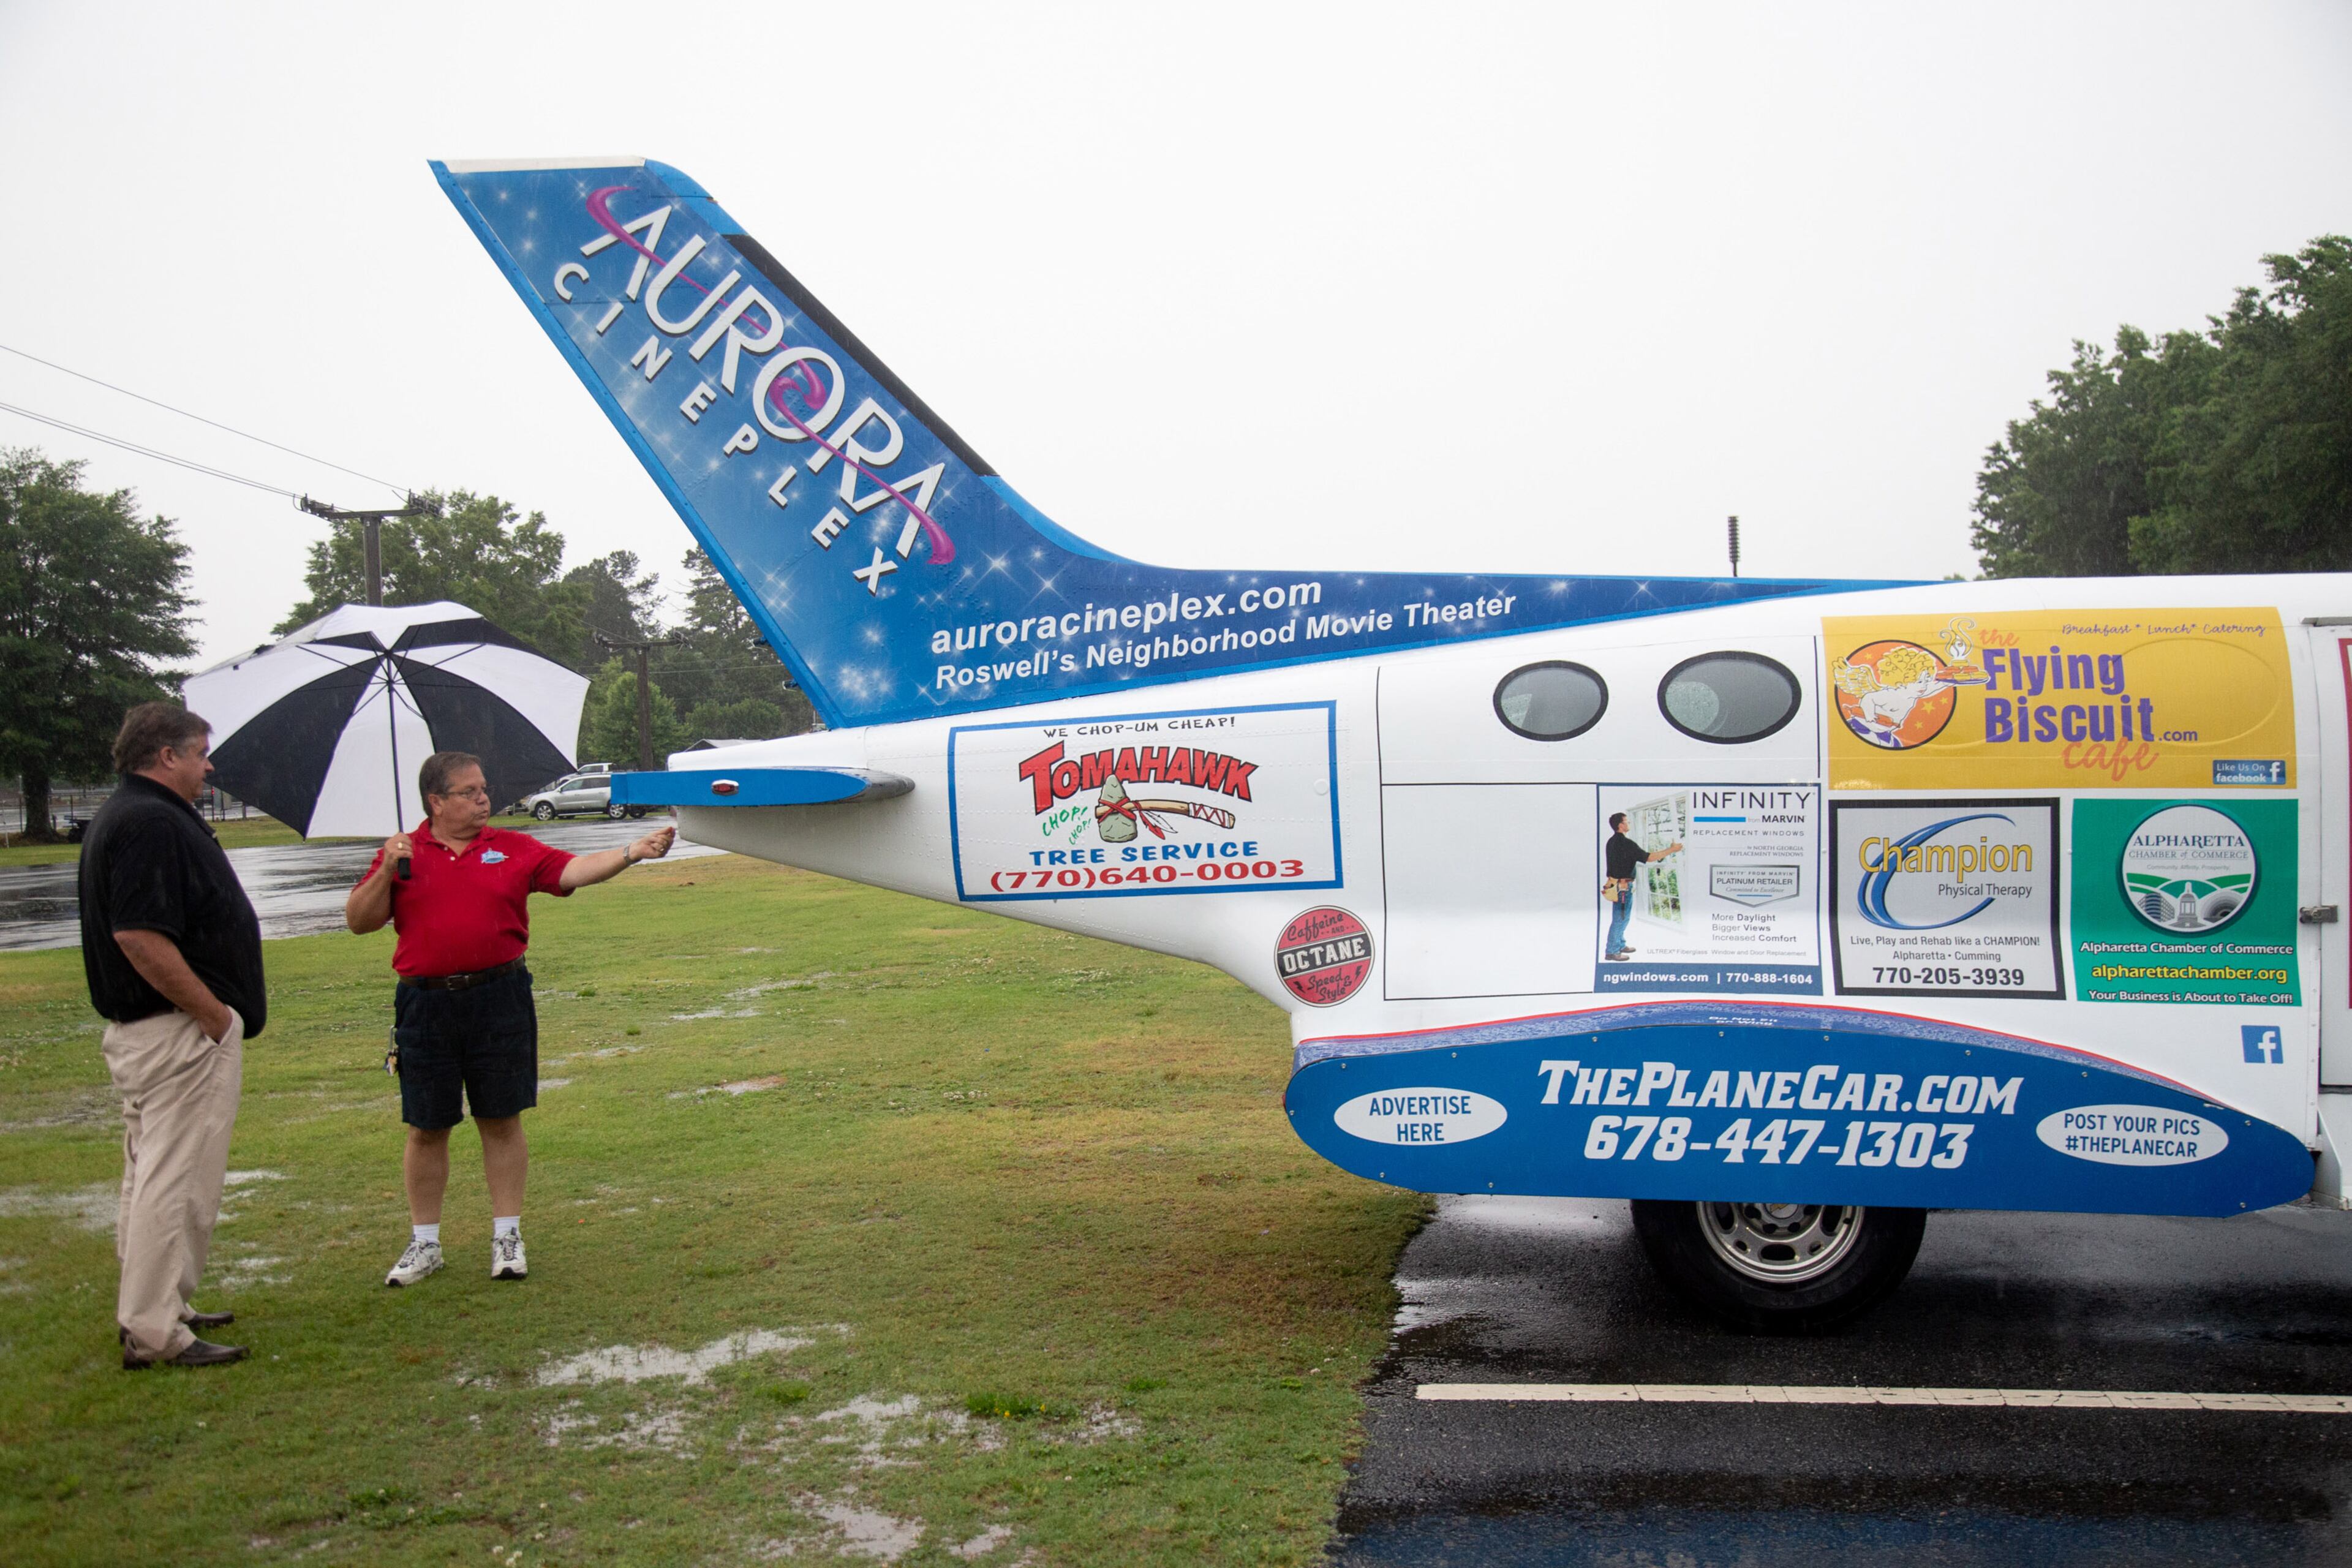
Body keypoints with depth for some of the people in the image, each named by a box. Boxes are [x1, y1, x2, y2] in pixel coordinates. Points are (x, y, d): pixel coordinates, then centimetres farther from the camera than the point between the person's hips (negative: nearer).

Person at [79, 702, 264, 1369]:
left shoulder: (130, 815, 16)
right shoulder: (150, 822, -19)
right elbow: (140, 938, -27)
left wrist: (219, 1005, 18)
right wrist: (214, 1013, -19)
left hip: (141, 1031, 12)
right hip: (179, 1033, -11)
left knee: (153, 1173, 19)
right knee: (176, 1178, -6)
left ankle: (151, 1309, 30)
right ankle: (156, 1333, 0)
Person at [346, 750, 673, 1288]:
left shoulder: (512, 849, 6)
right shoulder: (402, 853, 6)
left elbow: (573, 870, -3)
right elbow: (359, 921, 4)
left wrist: (633, 852, -17)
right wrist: (387, 872, -12)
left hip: (499, 998, 0)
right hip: (426, 1004, 0)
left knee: (501, 1120, 5)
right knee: (426, 1127, 8)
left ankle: (507, 1237, 16)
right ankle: (424, 1243, 21)